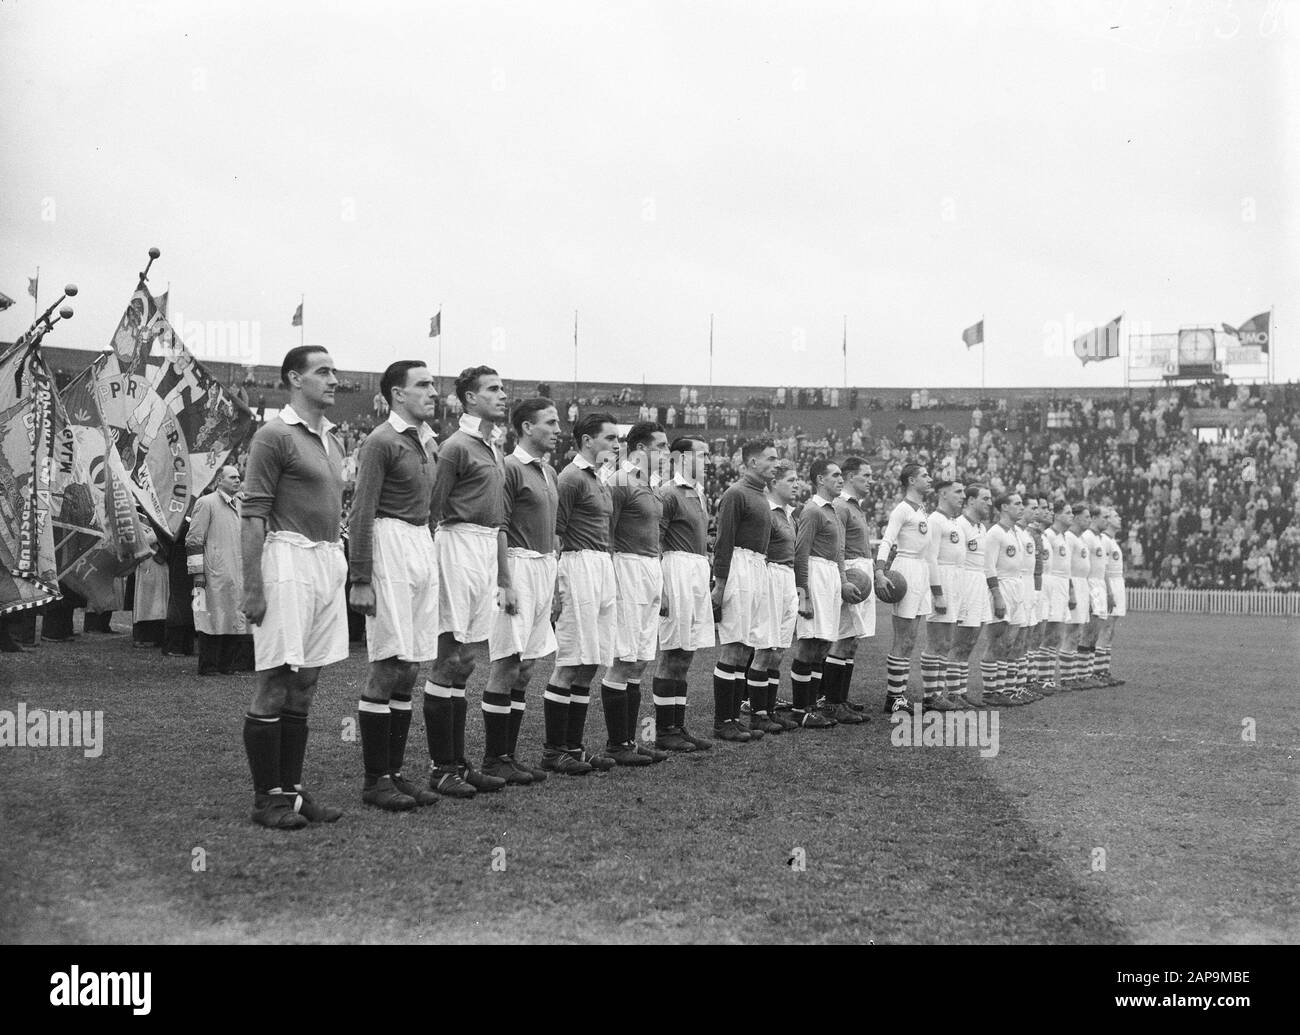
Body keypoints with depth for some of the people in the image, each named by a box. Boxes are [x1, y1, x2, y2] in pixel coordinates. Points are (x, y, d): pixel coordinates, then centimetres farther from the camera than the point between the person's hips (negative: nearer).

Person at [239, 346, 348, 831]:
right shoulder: (275, 435, -8)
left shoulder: (332, 439, 16)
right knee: (275, 683, -3)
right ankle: (265, 799, 5)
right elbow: (253, 515, -12)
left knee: (304, 685, 11)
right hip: (289, 558, -8)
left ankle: (291, 789, 18)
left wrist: (340, 564, 17)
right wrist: (252, 587, -17)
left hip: (328, 560, 8)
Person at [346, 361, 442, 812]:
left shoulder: (428, 442, 16)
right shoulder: (381, 442, -9)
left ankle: (393, 772, 16)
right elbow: (361, 515, -13)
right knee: (388, 667, -7)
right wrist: (360, 581, -17)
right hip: (390, 545, -8)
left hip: (423, 545, 9)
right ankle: (374, 779, 1)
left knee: (409, 669, 9)